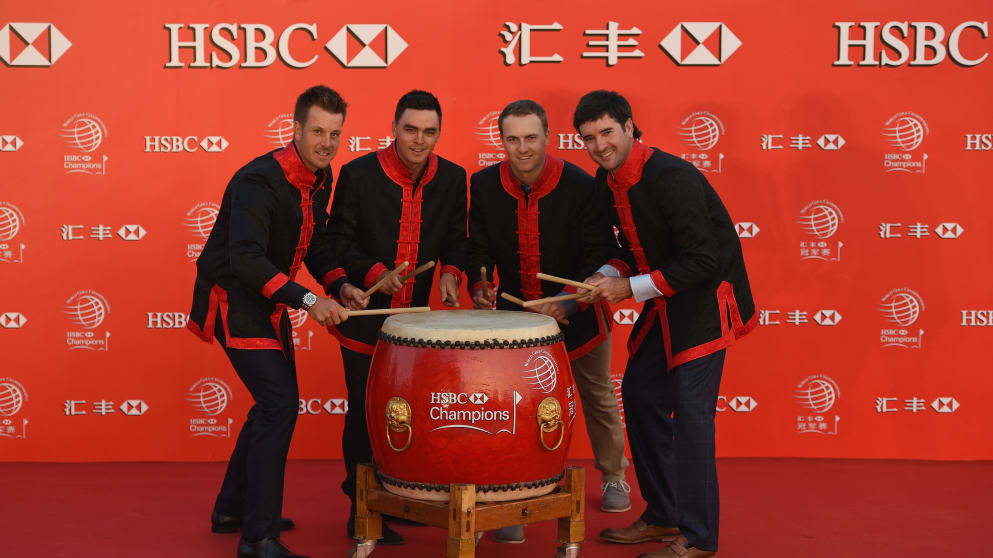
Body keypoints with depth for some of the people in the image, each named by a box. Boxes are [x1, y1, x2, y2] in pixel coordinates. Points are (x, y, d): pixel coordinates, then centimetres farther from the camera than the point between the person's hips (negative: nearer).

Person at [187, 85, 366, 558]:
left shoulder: (320, 178, 3)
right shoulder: (259, 181, -25)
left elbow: (314, 243, 12)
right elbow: (245, 258, -36)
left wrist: (340, 284, -6)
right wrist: (307, 300, -43)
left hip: (266, 300, 9)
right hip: (232, 297, -9)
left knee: (276, 402, 16)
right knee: (279, 403, -15)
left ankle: (232, 509, 31)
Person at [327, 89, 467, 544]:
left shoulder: (453, 178, 0)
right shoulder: (358, 174, -10)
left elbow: (455, 238, 9)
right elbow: (340, 239, -5)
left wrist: (450, 272, -12)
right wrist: (375, 272, -20)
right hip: (364, 314, -3)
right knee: (365, 412, 3)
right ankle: (362, 508, 16)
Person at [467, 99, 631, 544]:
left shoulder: (580, 186, -21)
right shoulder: (484, 185, -11)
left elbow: (600, 253, -21)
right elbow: (479, 246, -4)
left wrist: (569, 301, -35)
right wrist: (479, 287, -24)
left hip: (577, 309, -1)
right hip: (515, 309, 1)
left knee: (598, 396, 18)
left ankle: (613, 477, 42)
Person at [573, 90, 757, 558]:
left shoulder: (671, 177, -24)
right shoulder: (607, 180, 3)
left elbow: (702, 261, -26)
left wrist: (630, 288, -23)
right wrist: (607, 276, -5)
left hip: (706, 298, -9)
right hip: (665, 302, 9)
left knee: (690, 408, -11)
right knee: (641, 396, 11)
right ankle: (662, 517, 25)